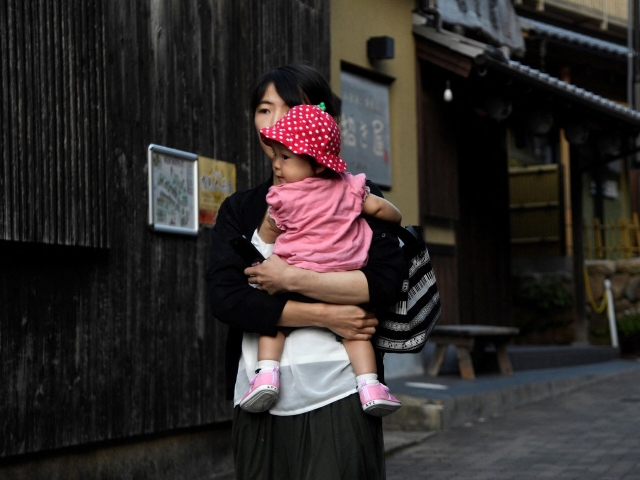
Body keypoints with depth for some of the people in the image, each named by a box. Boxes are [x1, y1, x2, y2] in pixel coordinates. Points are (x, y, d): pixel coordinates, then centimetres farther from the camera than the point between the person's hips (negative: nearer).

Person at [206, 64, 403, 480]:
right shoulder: (240, 210, 13)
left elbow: (386, 282, -9)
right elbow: (224, 299, -3)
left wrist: (291, 279, -13)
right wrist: (324, 315, -10)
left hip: (337, 398, -3)